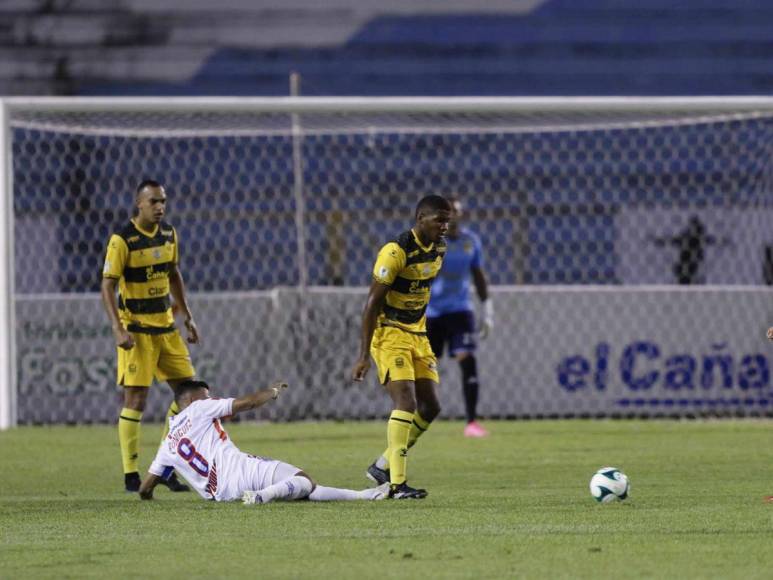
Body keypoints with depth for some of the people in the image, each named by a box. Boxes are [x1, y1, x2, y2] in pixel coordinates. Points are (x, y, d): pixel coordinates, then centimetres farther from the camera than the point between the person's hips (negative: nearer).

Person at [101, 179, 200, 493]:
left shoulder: (169, 234, 7)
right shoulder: (122, 240, -14)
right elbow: (107, 286, -15)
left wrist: (188, 317, 17)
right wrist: (118, 329, -24)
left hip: (165, 324, 7)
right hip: (136, 328, -7)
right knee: (135, 398, -8)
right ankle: (131, 476, -3)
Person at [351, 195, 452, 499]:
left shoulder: (439, 248, 4)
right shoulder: (396, 252, -21)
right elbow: (372, 302, -20)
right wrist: (363, 355, -22)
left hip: (417, 334, 8)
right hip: (389, 334, -8)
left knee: (431, 407, 3)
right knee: (406, 403, -19)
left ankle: (383, 466, 17)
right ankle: (398, 483, -18)